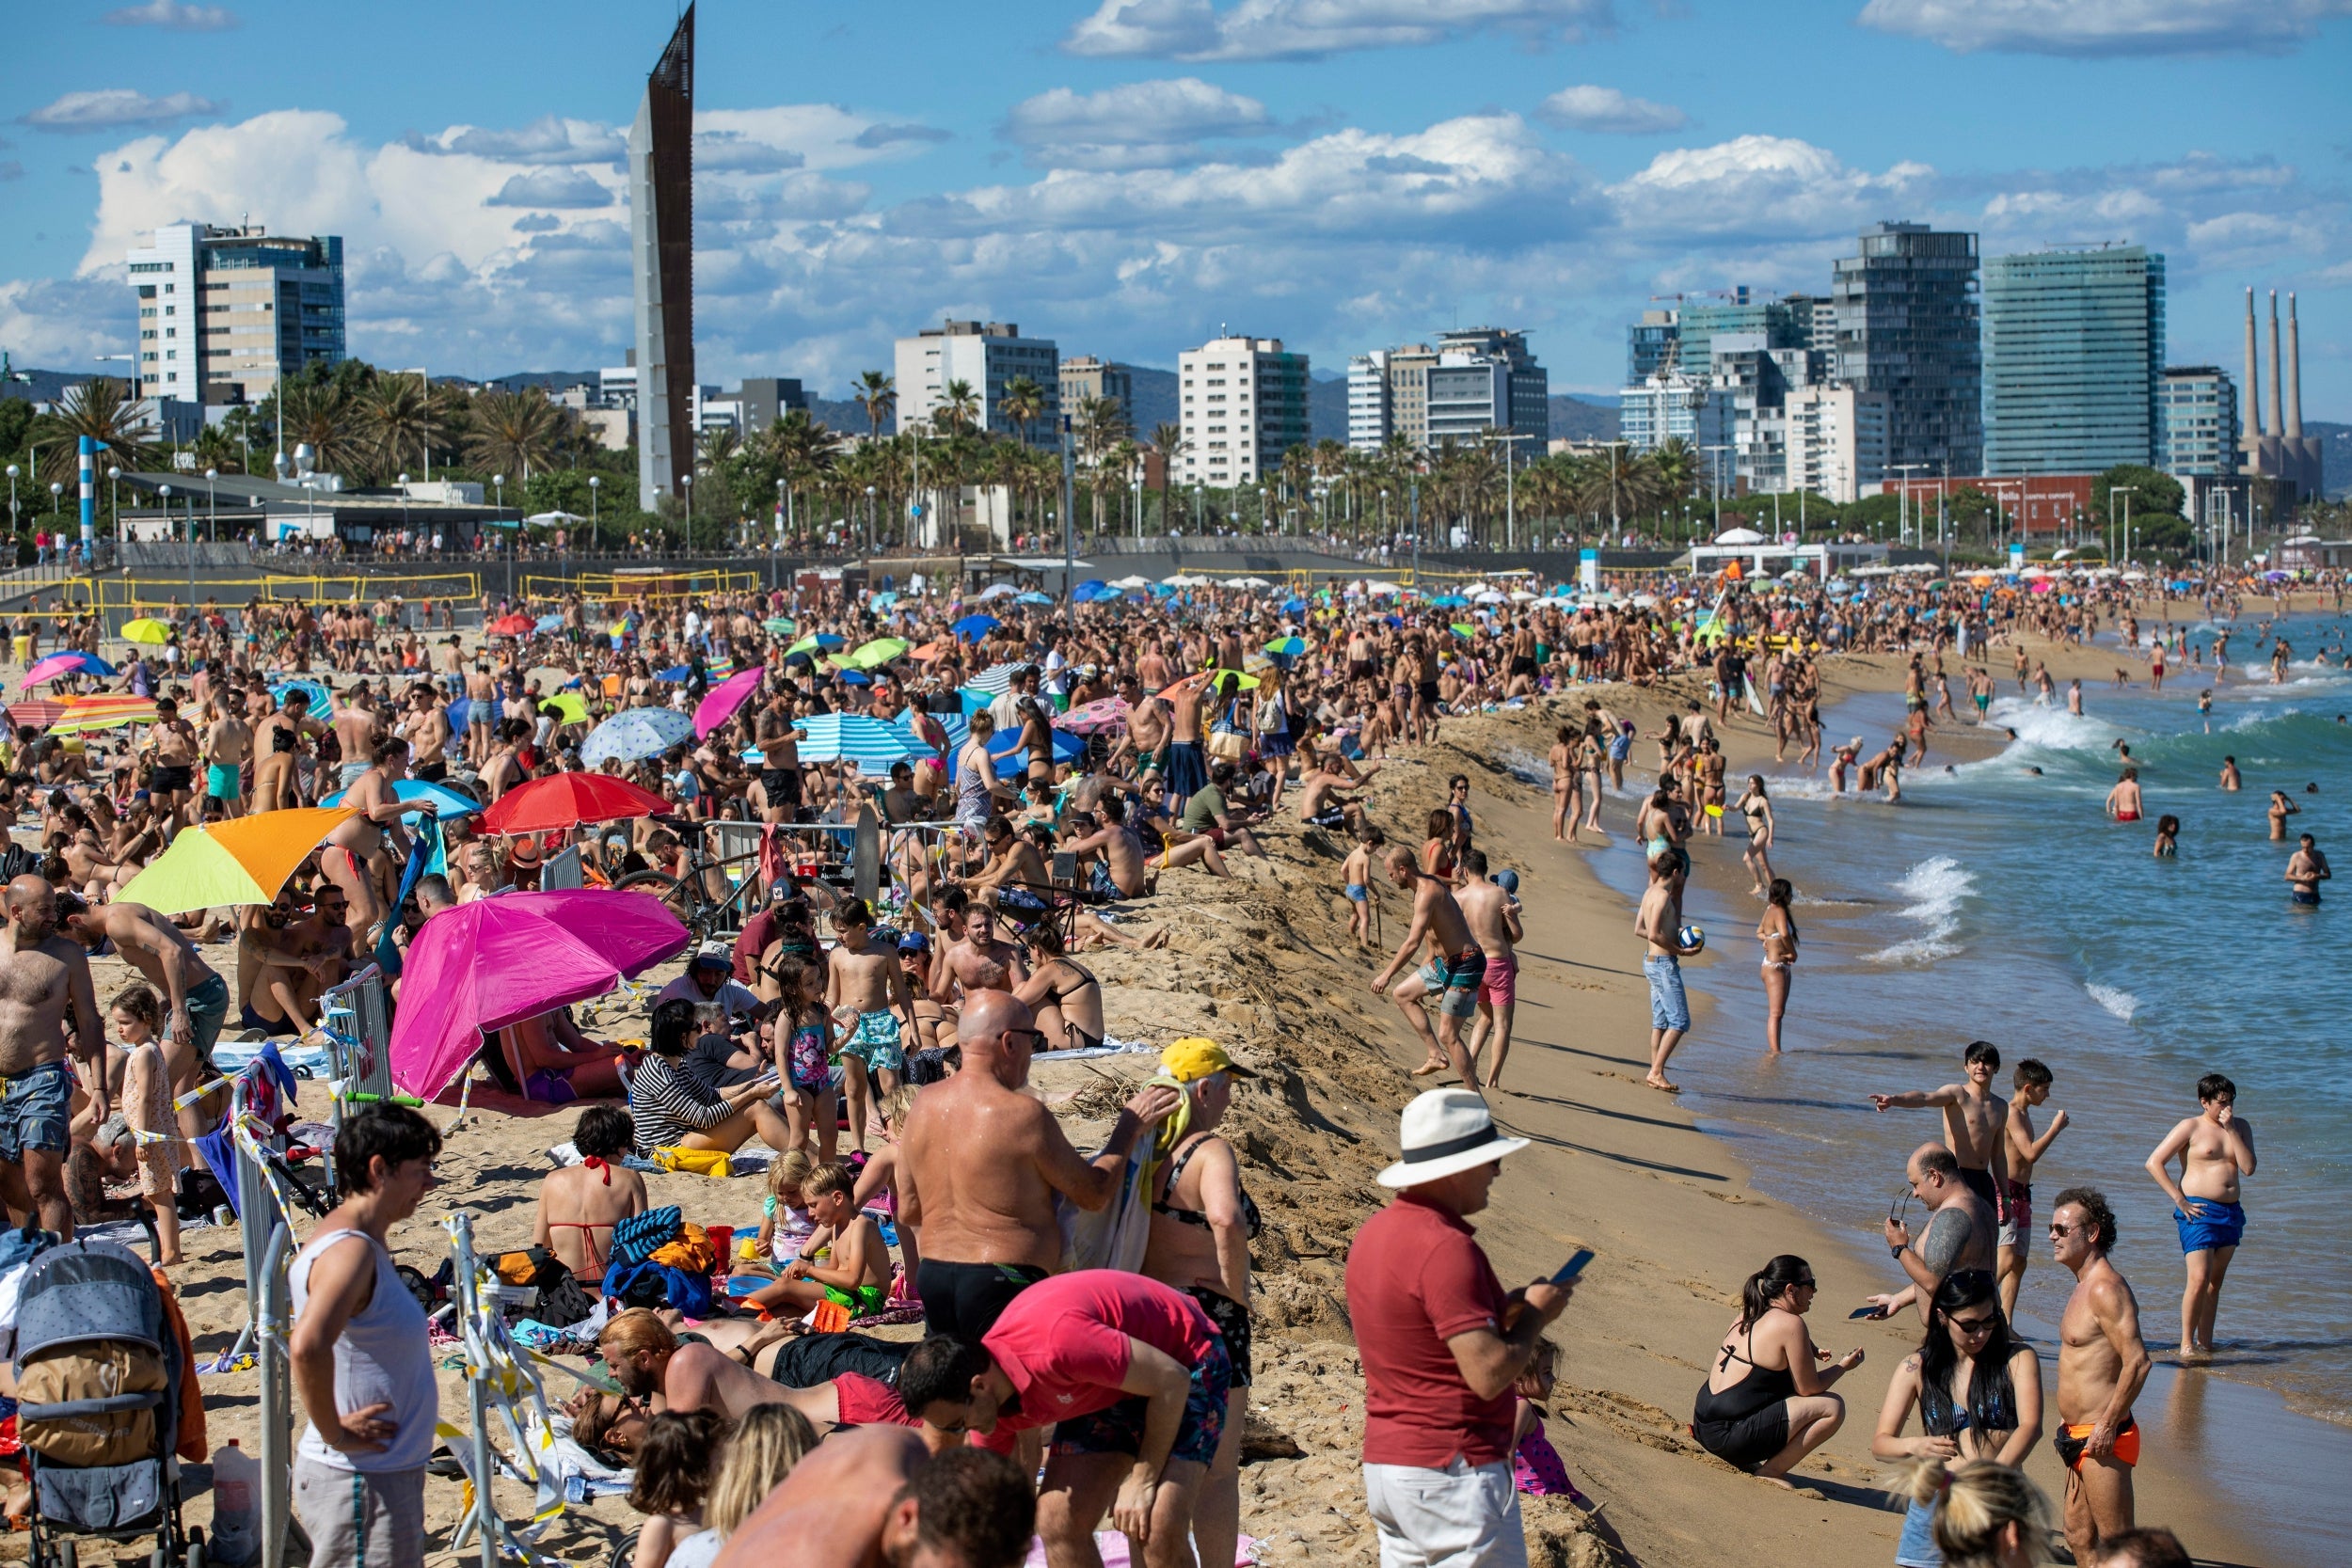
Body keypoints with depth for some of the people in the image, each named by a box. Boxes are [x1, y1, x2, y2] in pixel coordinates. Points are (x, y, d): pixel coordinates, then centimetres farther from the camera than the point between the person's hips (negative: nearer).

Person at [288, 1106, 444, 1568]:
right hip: (361, 1483, -10)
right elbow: (307, 1346, -37)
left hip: (388, 1475, 10)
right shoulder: (350, 1250, -20)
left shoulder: (367, 1244, 11)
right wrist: (334, 1433, -25)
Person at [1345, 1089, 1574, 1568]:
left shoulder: (1372, 1234, 8)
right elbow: (1489, 1375, -23)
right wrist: (1534, 1315, -7)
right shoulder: (1446, 1248, -21)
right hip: (1453, 1472, -9)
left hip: (1382, 1465, 9)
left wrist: (1505, 1308, 12)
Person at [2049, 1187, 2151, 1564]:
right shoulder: (2084, 1287, 16)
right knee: (2080, 1539, 15)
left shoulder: (2105, 1288, -17)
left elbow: (2137, 1361, -24)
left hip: (2101, 1438, -11)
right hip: (2078, 1436, 11)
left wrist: (2107, 1425, -23)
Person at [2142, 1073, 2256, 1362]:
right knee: (2199, 1278, -14)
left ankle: (2205, 1343, 14)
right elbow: (2154, 1162, -8)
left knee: (2215, 1281, 9)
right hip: (2199, 1212, -6)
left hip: (2231, 1212, 6)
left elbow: (2248, 1168, -2)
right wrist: (2179, 1200, -12)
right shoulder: (2190, 1127, -4)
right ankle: (2186, 1345, -9)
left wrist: (2231, 1130, -8)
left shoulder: (2241, 1127, 11)